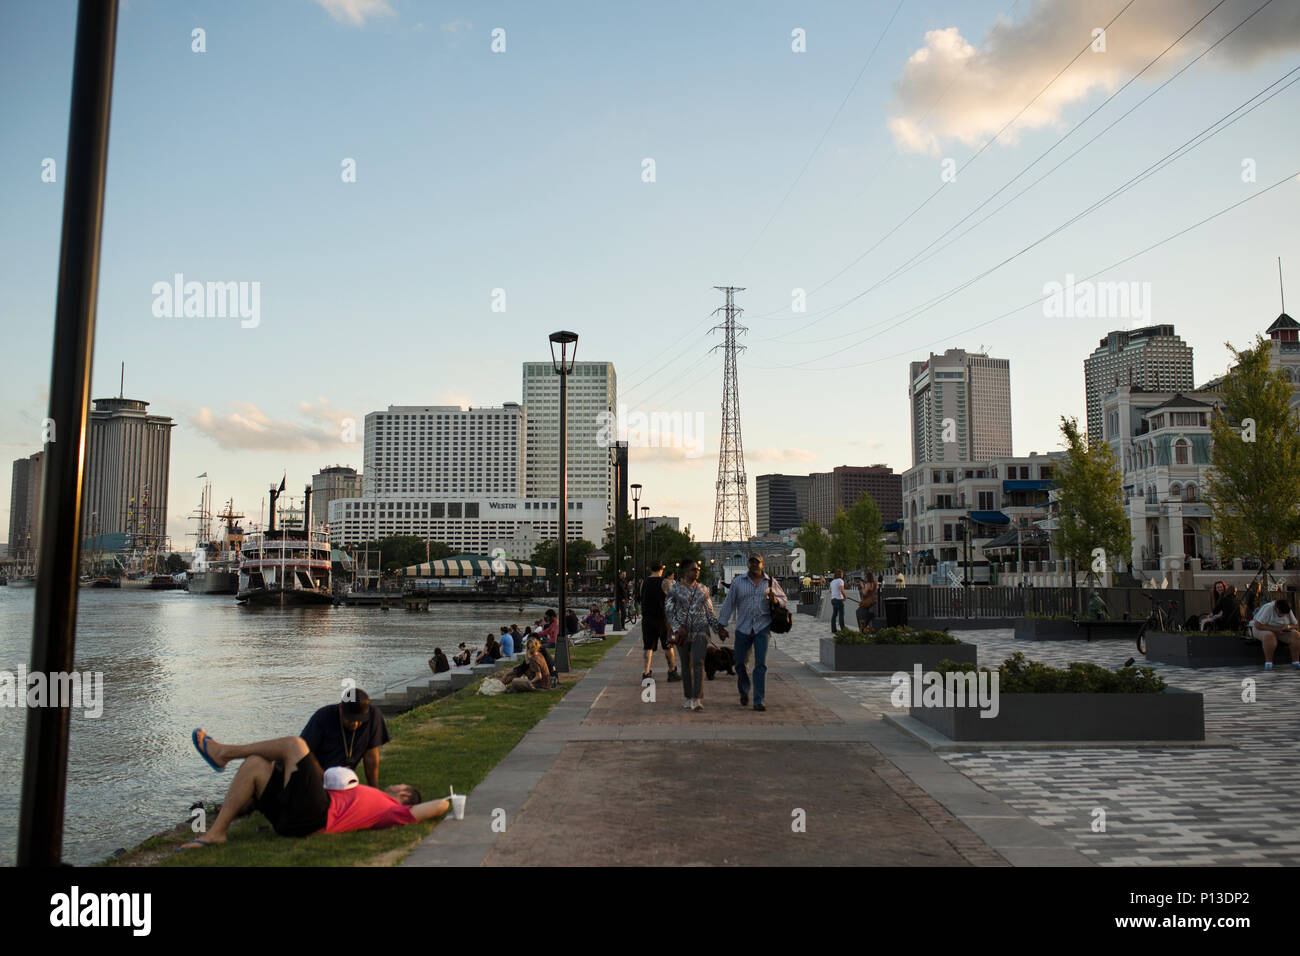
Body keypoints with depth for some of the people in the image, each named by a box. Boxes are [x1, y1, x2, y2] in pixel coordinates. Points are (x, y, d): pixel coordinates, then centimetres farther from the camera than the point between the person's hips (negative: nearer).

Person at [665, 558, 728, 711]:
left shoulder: (703, 589, 10)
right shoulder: (675, 589, 2)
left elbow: (710, 612, 15)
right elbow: (668, 611, 0)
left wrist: (719, 627, 4)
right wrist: (677, 627, -13)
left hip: (701, 631, 0)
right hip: (683, 632, 0)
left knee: (698, 663, -15)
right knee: (686, 665, 7)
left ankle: (698, 699, -19)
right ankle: (689, 698, 20)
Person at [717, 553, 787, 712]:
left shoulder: (770, 582, 6)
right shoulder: (738, 581, 3)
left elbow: (783, 598, 17)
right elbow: (729, 603, 5)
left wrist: (776, 601, -7)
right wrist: (722, 624, 2)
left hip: (762, 627, -1)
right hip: (743, 628, 1)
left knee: (761, 664, -8)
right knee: (740, 663, 7)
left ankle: (758, 701, -5)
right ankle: (744, 692, 35)